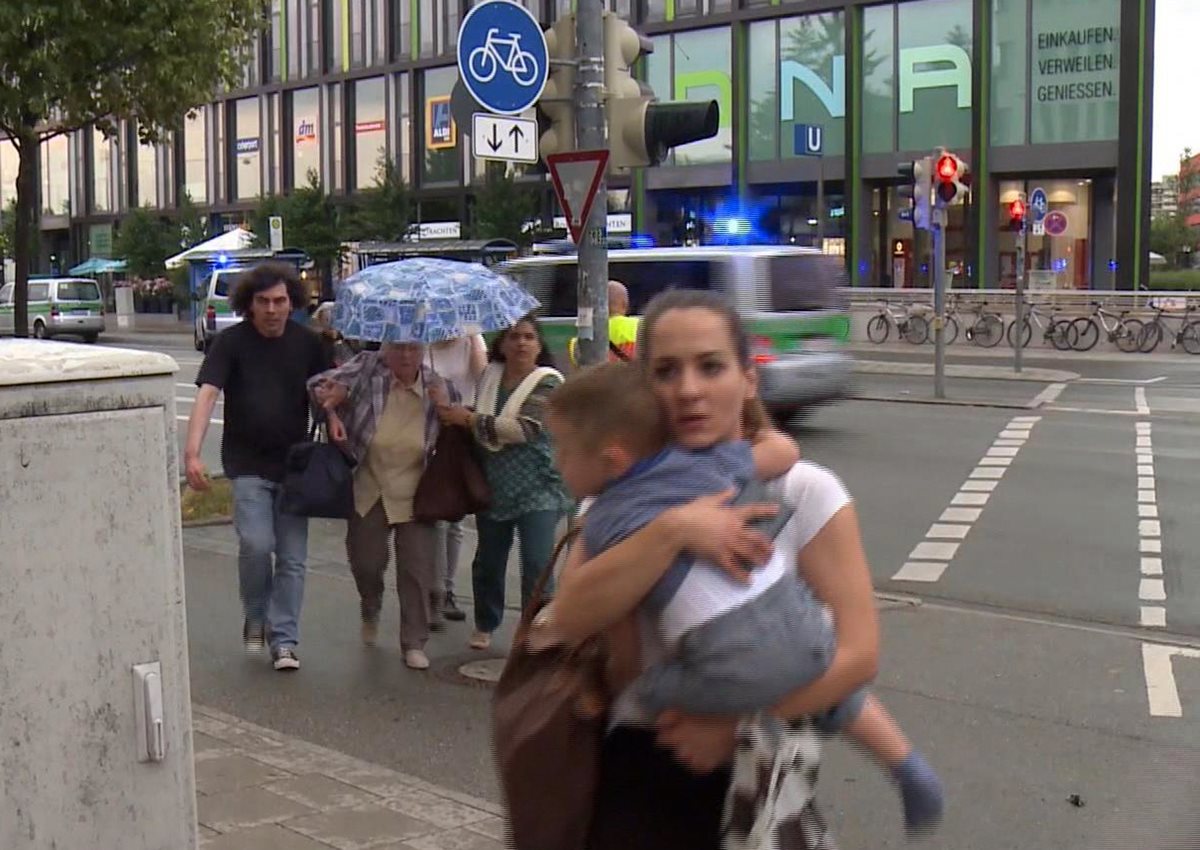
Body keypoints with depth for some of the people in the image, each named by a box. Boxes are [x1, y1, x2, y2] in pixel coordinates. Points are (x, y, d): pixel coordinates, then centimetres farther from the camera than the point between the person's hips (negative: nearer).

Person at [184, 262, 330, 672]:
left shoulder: (306, 343, 3)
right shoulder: (230, 342, -7)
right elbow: (206, 394, -16)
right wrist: (192, 452, -29)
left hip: (294, 464, 3)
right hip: (248, 464, -3)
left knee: (292, 558, 1)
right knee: (256, 543, -17)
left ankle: (283, 640, 11)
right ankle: (255, 616, 10)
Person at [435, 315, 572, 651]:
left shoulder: (548, 382, -8)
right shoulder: (490, 375, 7)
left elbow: (525, 428, -21)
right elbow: (476, 424, 22)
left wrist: (471, 419, -18)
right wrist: (456, 414, 0)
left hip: (537, 488, -5)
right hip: (494, 486, 5)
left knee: (537, 565, -11)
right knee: (488, 561, 14)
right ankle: (485, 626, 34)